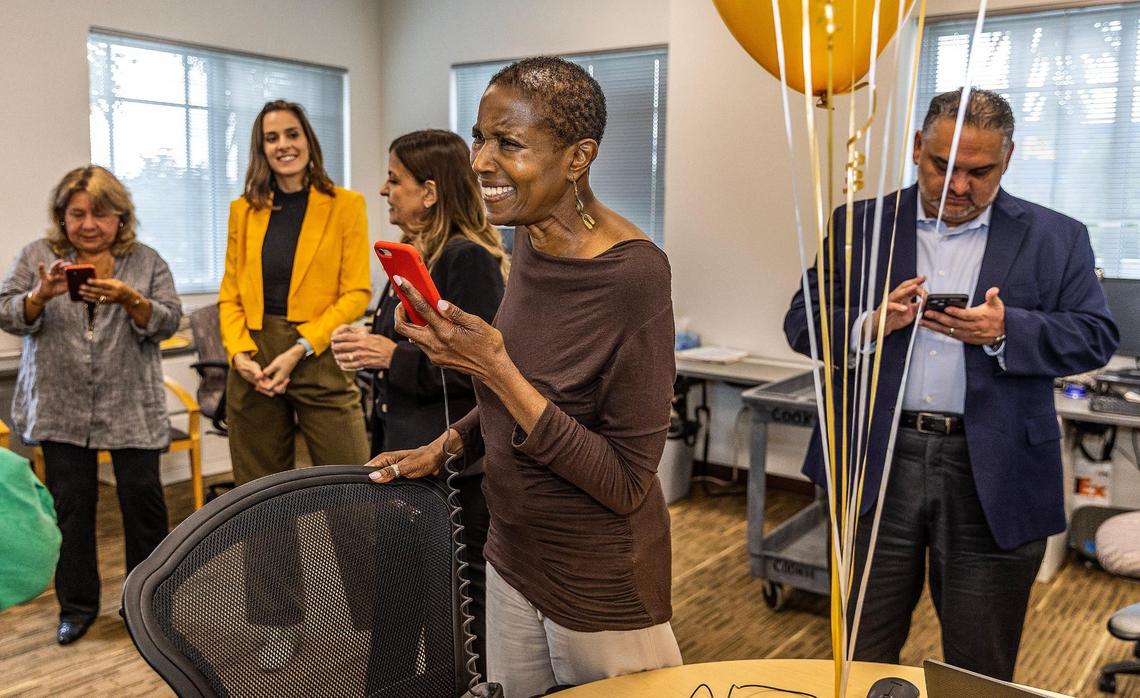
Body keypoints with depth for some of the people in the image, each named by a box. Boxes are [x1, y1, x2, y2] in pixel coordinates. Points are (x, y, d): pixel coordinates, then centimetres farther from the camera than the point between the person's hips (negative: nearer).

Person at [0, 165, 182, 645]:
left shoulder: (147, 262, 5)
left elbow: (167, 322, -3)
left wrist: (130, 299, -21)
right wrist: (41, 295, -19)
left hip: (131, 408, 0)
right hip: (61, 408, 1)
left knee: (142, 496, 2)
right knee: (70, 502, 5)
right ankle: (76, 603, 20)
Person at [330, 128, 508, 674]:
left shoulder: (469, 258, -16)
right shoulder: (415, 253, 12)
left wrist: (392, 357, -21)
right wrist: (367, 347, 4)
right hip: (407, 450, 9)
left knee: (461, 593, 3)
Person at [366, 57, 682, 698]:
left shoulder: (633, 275, -25)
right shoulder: (532, 234, -3)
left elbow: (626, 485, -23)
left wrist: (496, 370, -28)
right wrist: (447, 445, 0)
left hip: (601, 585, -7)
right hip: (514, 557, 7)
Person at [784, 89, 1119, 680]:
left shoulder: (1055, 238, 6)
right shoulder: (859, 225, 6)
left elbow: (1096, 337, 1)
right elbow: (802, 322, 3)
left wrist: (1004, 330, -17)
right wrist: (872, 323, -17)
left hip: (993, 478, 0)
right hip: (878, 467, 1)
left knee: (980, 670, 13)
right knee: (862, 658, 12)